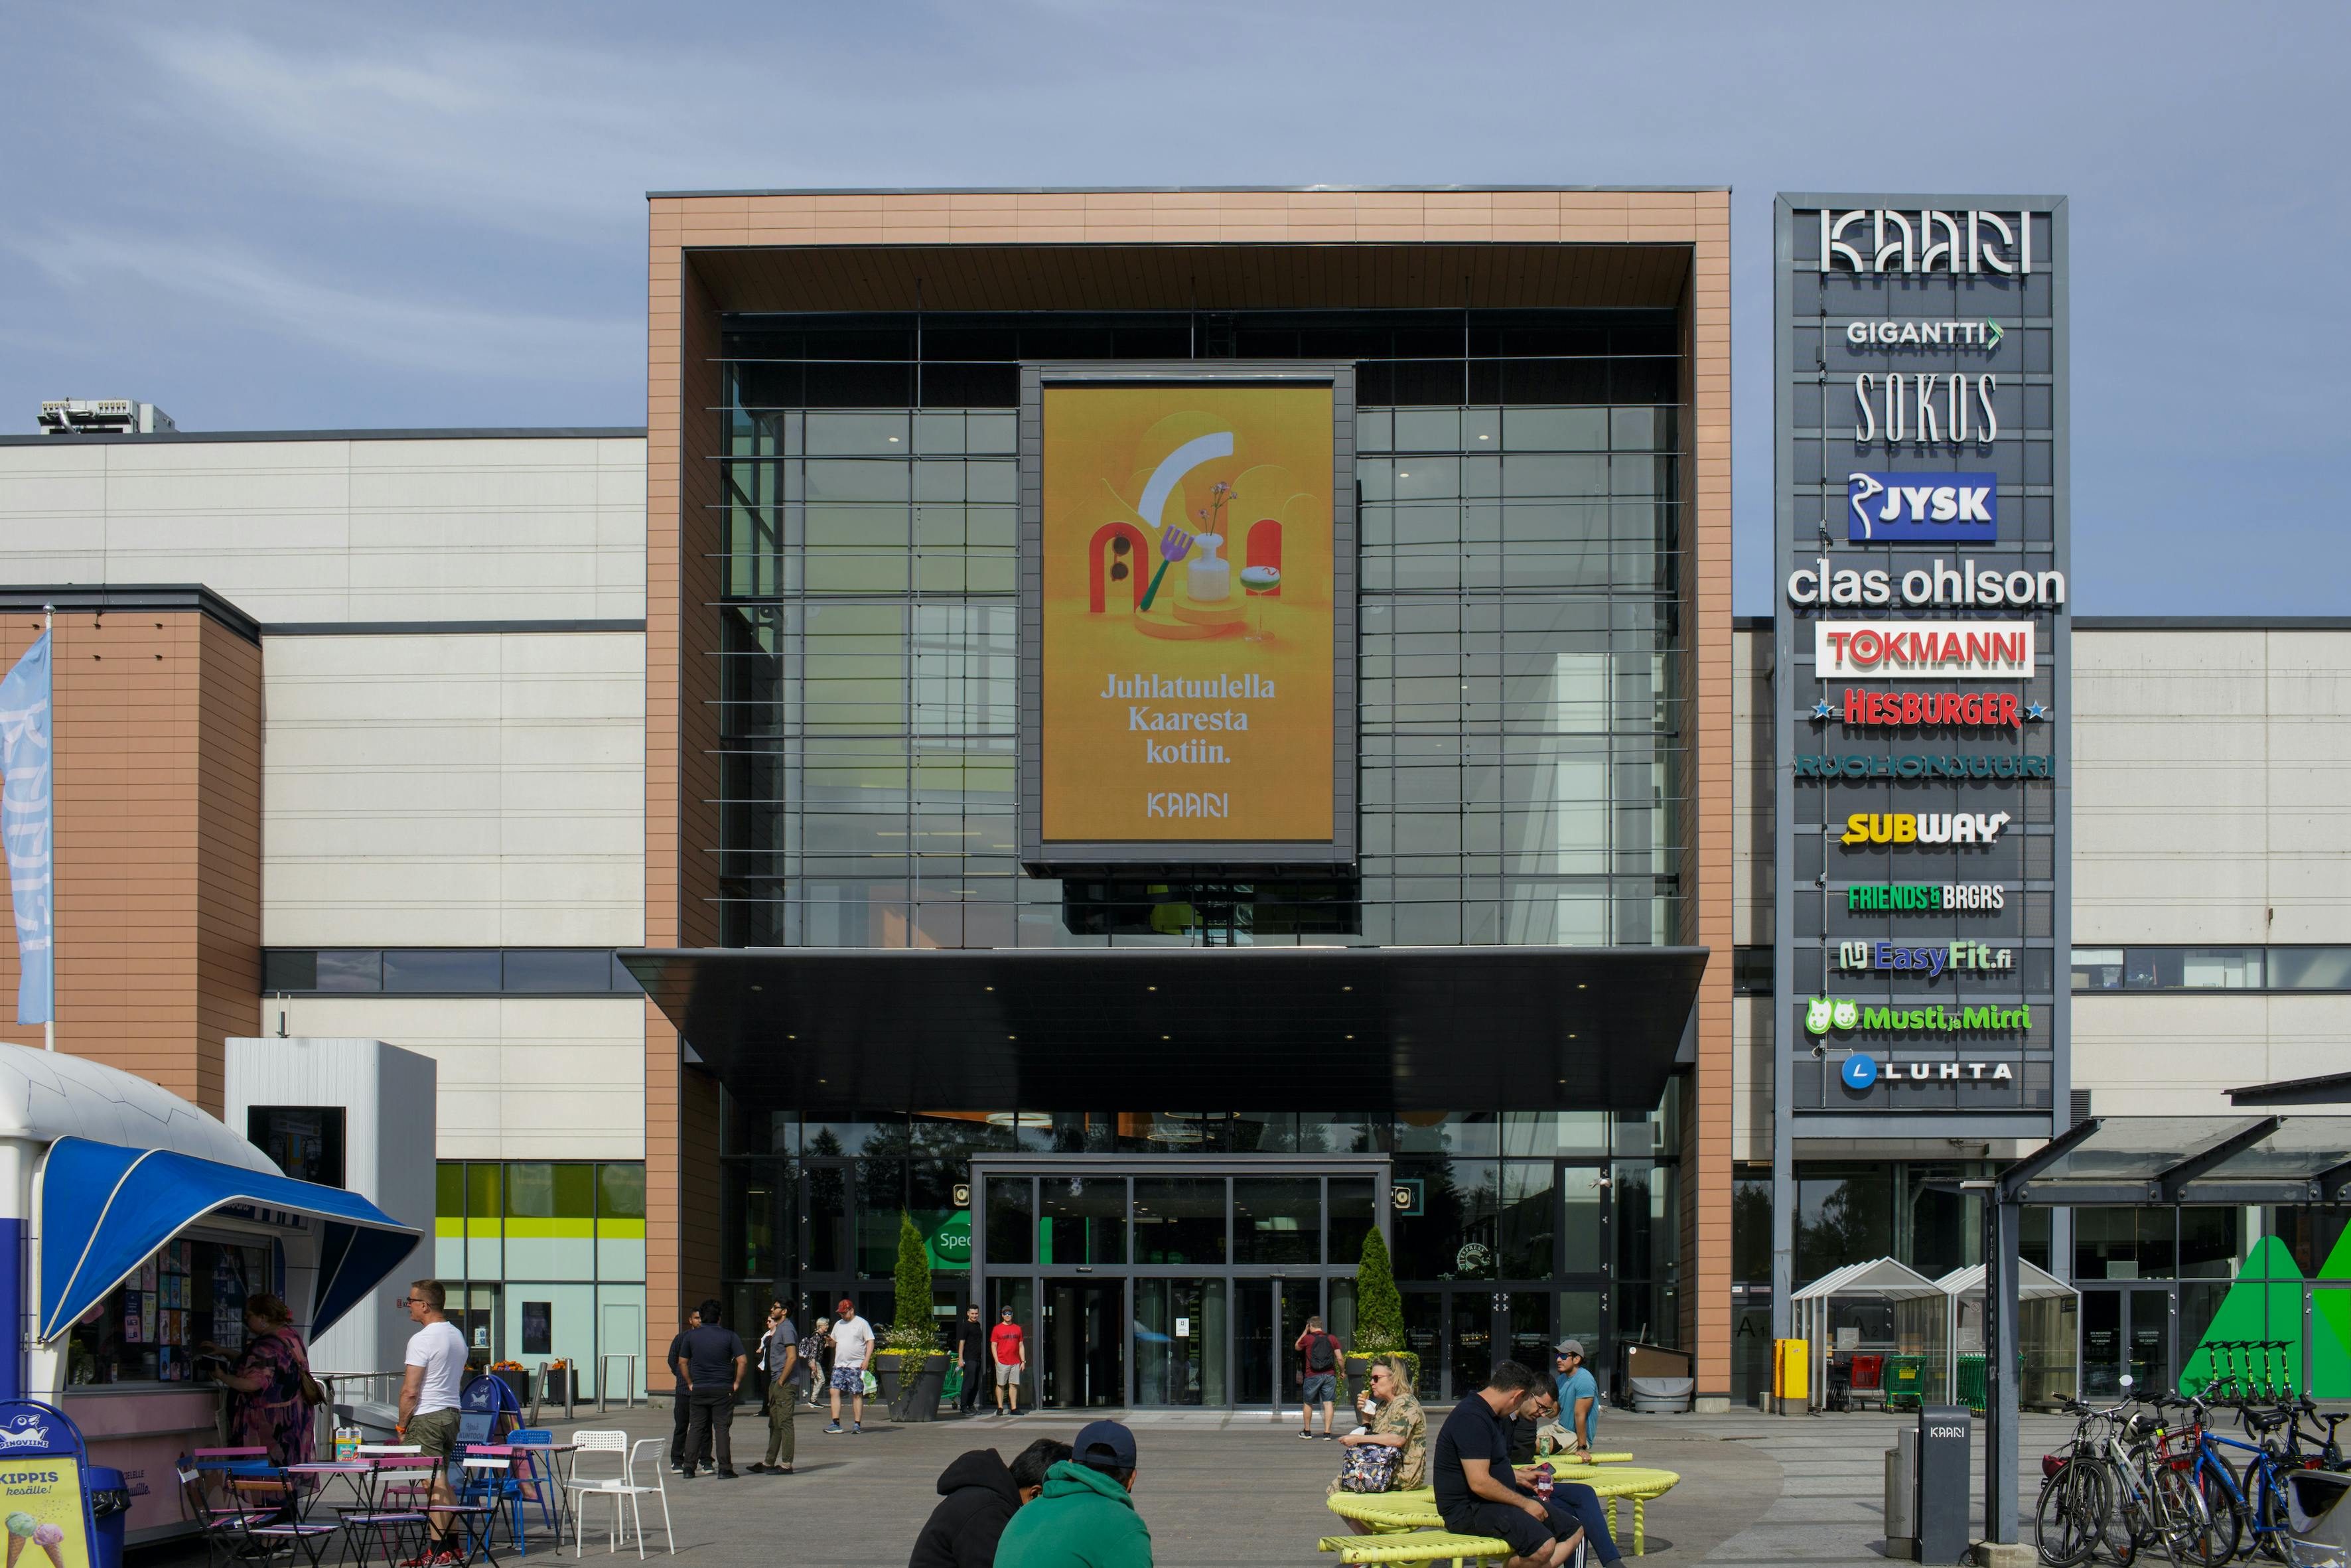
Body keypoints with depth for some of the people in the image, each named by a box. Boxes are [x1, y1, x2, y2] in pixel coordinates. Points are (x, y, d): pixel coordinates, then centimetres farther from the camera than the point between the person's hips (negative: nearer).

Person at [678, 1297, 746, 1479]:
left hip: (699, 1389, 2)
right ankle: (724, 1469, -2)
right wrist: (736, 1383, -1)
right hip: (723, 1389, -2)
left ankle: (689, 1467, 4)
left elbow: (683, 1362, 6)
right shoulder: (729, 1336, -4)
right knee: (722, 1428, 1)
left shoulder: (691, 1335, 3)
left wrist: (691, 1383, 14)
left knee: (696, 1428, 9)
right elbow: (742, 1361, -11)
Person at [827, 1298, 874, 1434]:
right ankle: (836, 1424, -4)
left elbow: (870, 1341, -4)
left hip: (856, 1365, -5)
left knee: (857, 1395, -2)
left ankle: (857, 1424, 2)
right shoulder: (838, 1324, 17)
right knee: (834, 1391, -5)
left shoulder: (861, 1323, -1)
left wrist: (866, 1360, -14)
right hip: (839, 1365, 5)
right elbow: (834, 1343, 25)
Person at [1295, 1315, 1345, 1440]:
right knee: (1328, 1403, 1)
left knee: (1307, 1403, 13)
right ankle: (1327, 1433, -4)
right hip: (1330, 1375, 2)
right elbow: (1340, 1358, 1)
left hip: (1312, 1376, -2)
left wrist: (1305, 1332, 21)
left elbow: (1297, 1347, 18)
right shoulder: (1332, 1338, 4)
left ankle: (1307, 1431, 21)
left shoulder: (1307, 1339, -3)